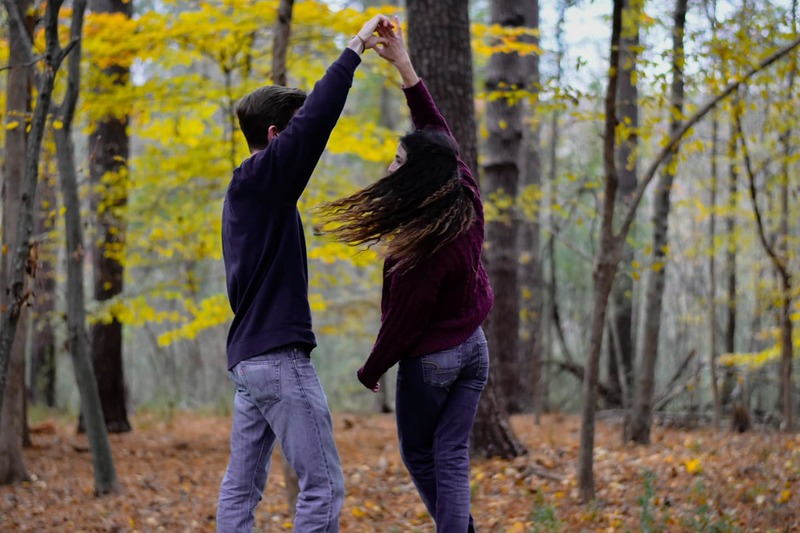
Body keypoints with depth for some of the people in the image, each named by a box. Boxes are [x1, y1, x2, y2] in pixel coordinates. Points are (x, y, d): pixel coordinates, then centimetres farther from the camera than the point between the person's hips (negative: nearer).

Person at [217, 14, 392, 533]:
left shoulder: (245, 189, 17)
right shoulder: (264, 176, -12)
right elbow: (315, 119, -20)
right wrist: (356, 47, -17)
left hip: (247, 356, 10)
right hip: (279, 356, -10)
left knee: (242, 485, 8)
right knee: (323, 486, -8)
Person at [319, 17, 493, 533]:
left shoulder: (421, 253, -30)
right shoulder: (467, 200, -10)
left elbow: (403, 322, -19)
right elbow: (439, 129, 1)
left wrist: (371, 371, -3)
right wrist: (406, 68, 0)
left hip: (430, 360, -7)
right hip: (473, 349, 7)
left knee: (420, 455, 15)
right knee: (452, 457, 8)